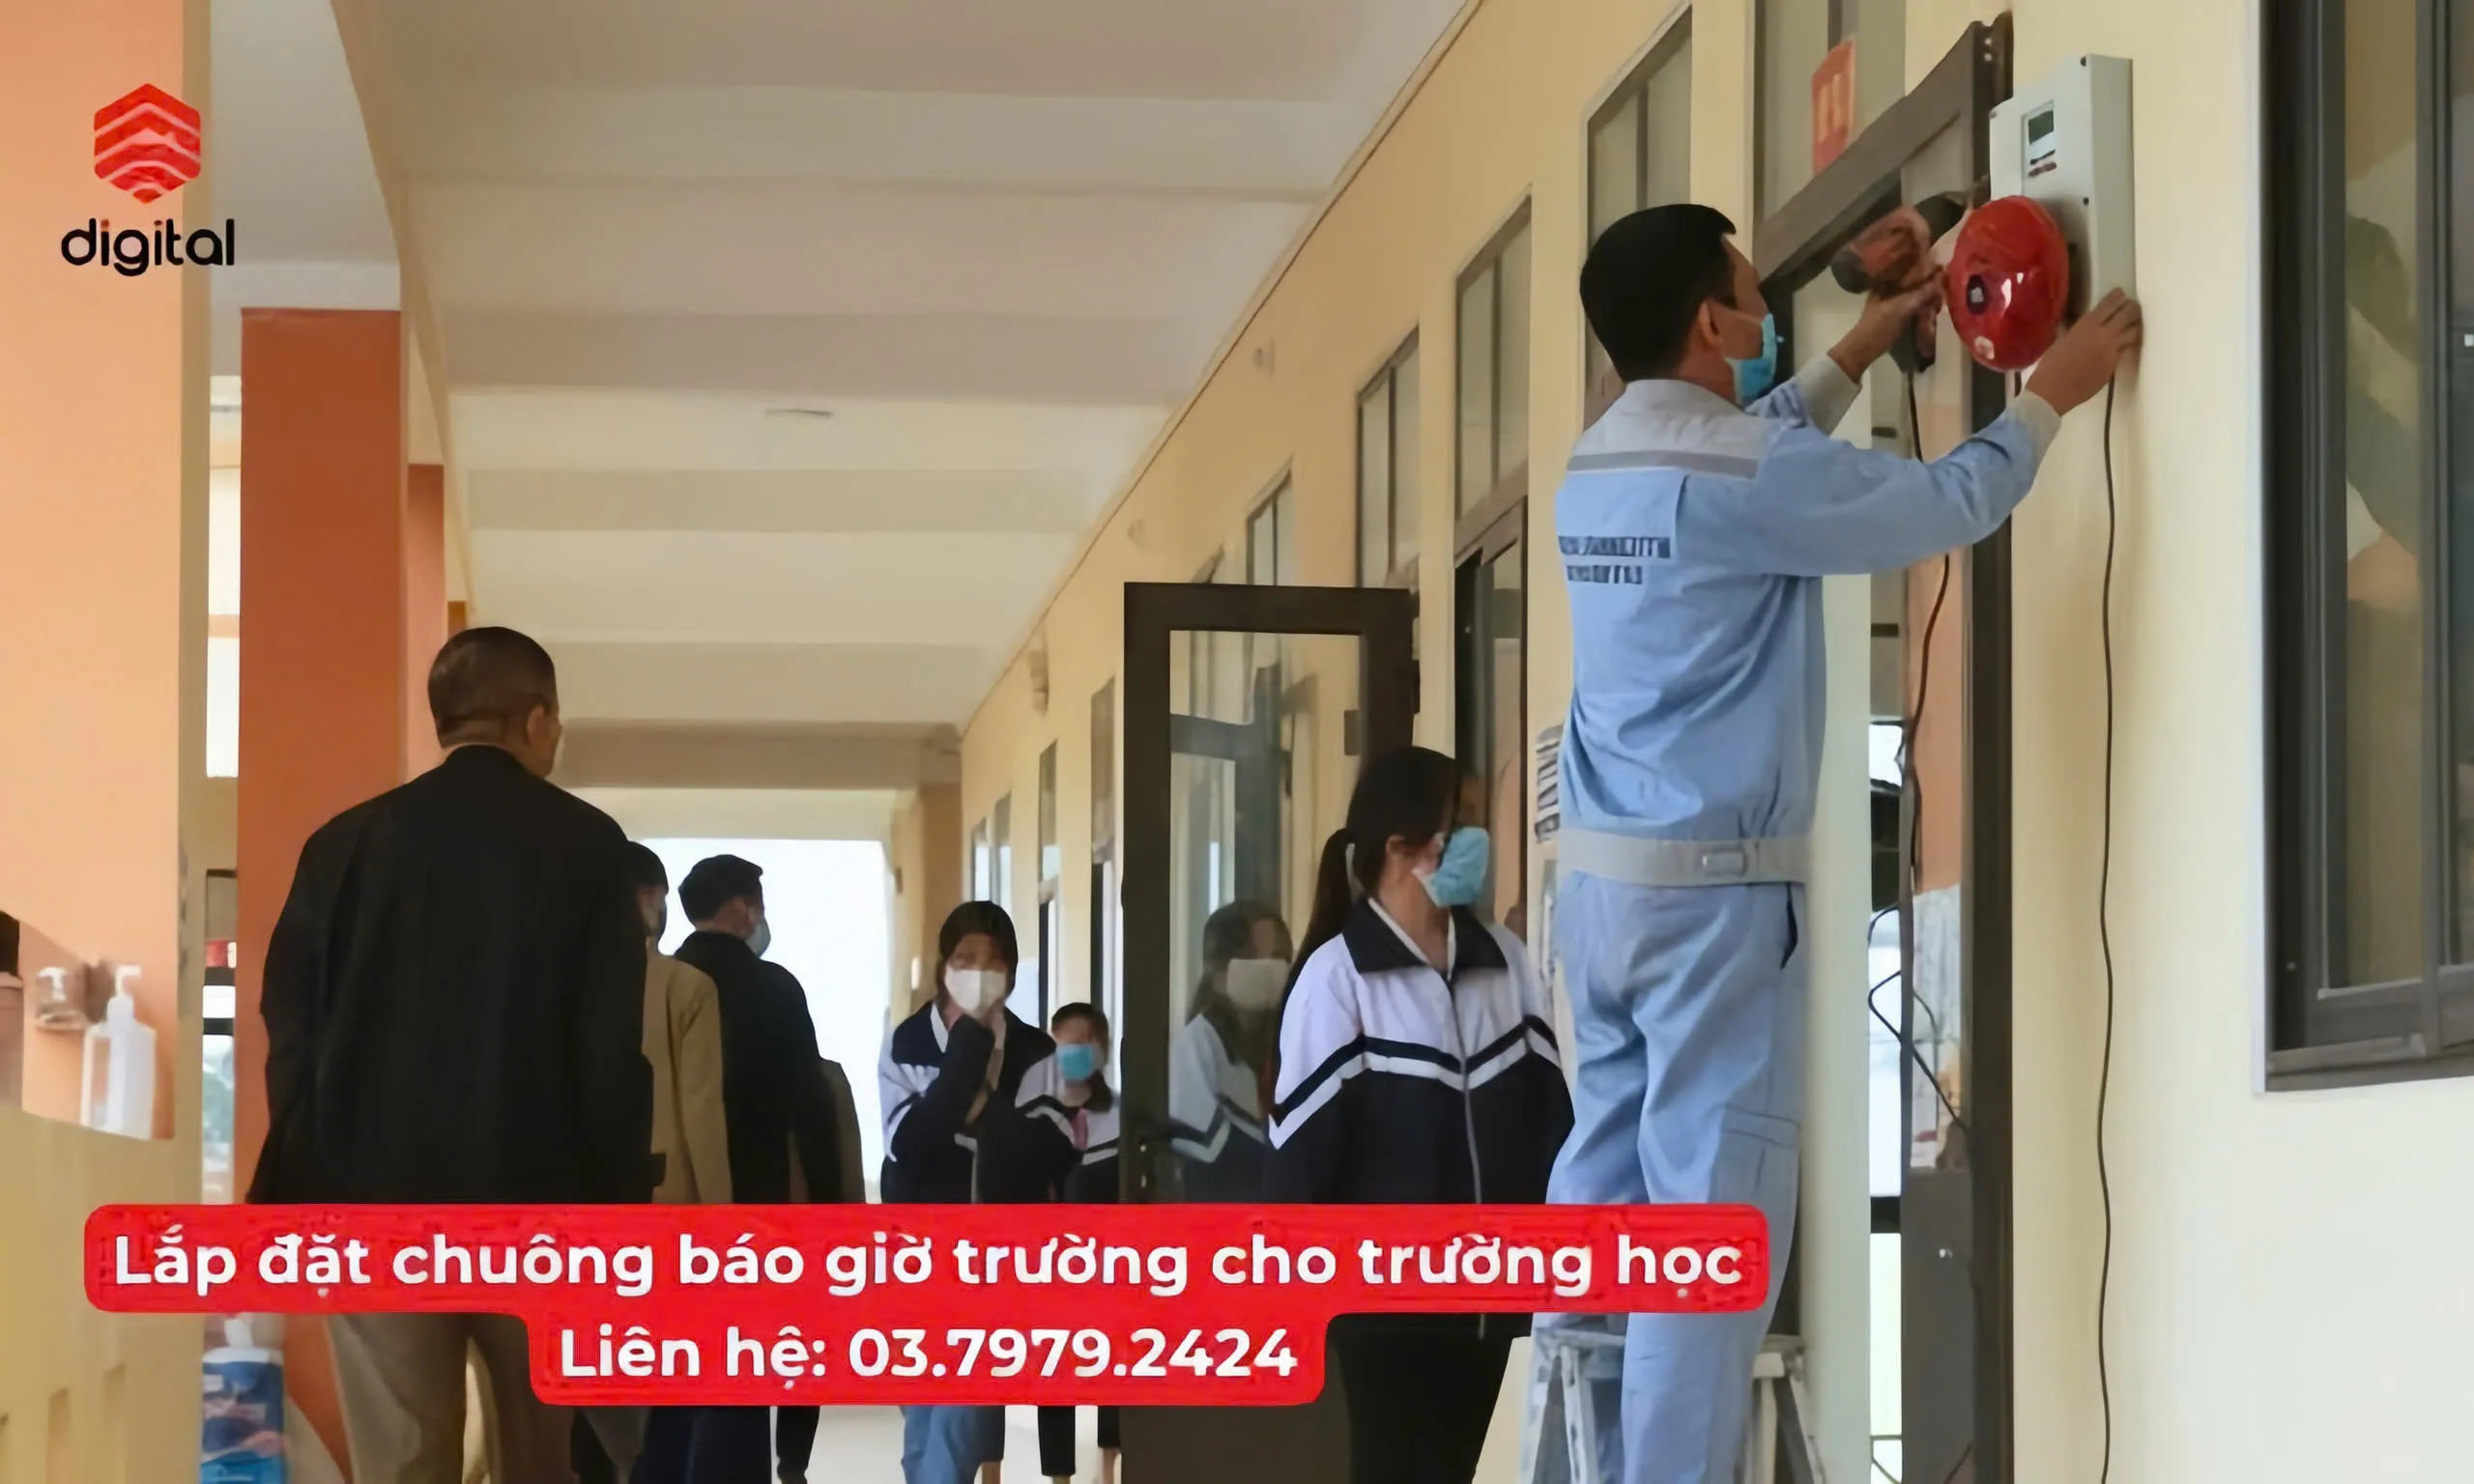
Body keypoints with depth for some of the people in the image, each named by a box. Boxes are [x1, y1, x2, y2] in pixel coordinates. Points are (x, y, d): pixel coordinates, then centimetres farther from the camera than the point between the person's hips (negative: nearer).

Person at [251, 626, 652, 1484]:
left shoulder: (347, 841, 6)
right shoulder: (585, 843, 0)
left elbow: (292, 1032, 4)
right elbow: (614, 1046, -4)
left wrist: (290, 1201, 9)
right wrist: (618, 1210, 1)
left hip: (374, 1200, 1)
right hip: (535, 1202, -1)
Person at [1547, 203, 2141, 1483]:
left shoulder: (1598, 466, 11)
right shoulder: (1740, 470, -14)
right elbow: (1946, 507, -7)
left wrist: (1860, 352, 38)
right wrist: (2051, 394, 8)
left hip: (1598, 873, 8)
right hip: (1714, 884, -8)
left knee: (1606, 1184, 9)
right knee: (1709, 1210, -7)